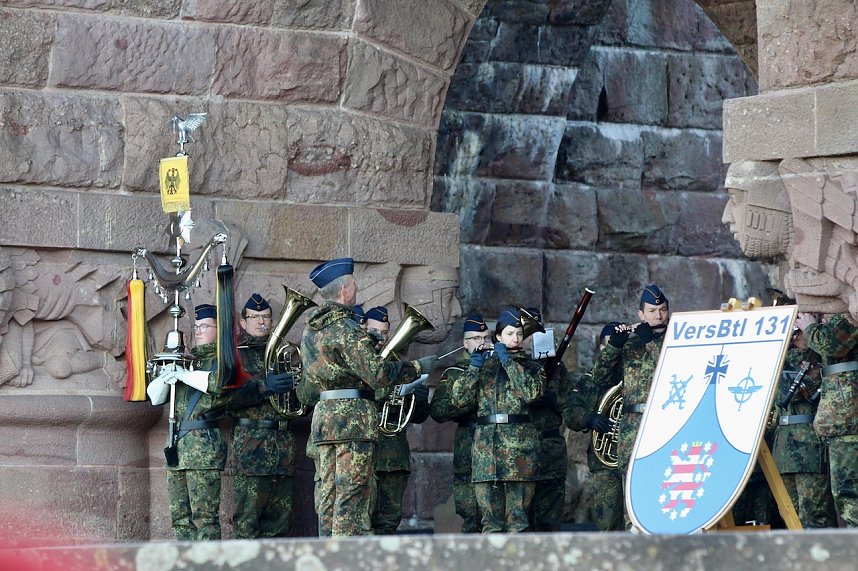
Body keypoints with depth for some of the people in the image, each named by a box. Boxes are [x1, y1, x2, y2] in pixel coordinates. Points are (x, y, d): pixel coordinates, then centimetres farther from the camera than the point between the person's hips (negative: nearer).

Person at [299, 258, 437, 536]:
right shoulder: (346, 328, -13)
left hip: (323, 413, 8)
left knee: (329, 493, 9)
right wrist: (416, 367, -6)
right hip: (353, 414, -8)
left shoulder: (311, 328, 15)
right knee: (352, 494, -8)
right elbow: (377, 374, -19)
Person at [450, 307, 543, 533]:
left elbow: (532, 392, -11)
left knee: (517, 519, -6)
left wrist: (508, 361, -11)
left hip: (519, 446, -2)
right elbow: (458, 399, 5)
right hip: (486, 444, 2)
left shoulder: (530, 366, 11)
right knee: (490, 519, 0)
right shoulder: (484, 365, 15)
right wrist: (473, 368, -8)